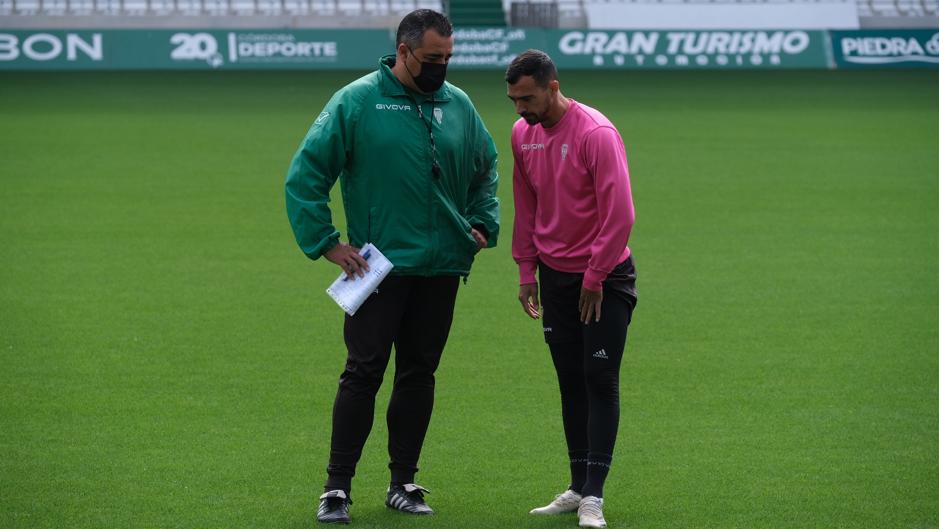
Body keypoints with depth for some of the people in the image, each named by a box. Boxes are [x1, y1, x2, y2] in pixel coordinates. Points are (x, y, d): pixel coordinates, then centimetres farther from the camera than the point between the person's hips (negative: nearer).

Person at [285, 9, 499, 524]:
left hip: (441, 268, 4)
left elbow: (486, 170, 24)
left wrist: (481, 225, 11)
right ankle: (337, 487, -1)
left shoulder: (458, 105, 8)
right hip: (379, 266, -4)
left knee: (419, 374, 9)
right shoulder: (356, 102, -6)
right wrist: (326, 243, -8)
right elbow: (305, 175, -5)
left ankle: (403, 483, 17)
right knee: (363, 373, -6)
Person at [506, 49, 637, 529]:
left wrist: (594, 279, -16)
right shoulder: (522, 134, 2)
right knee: (570, 382, 9)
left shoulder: (596, 134, -20)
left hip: (605, 276, -6)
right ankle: (578, 488, 14)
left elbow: (619, 215, -21)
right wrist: (526, 271, 10)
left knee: (600, 381, -6)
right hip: (555, 274, 6)